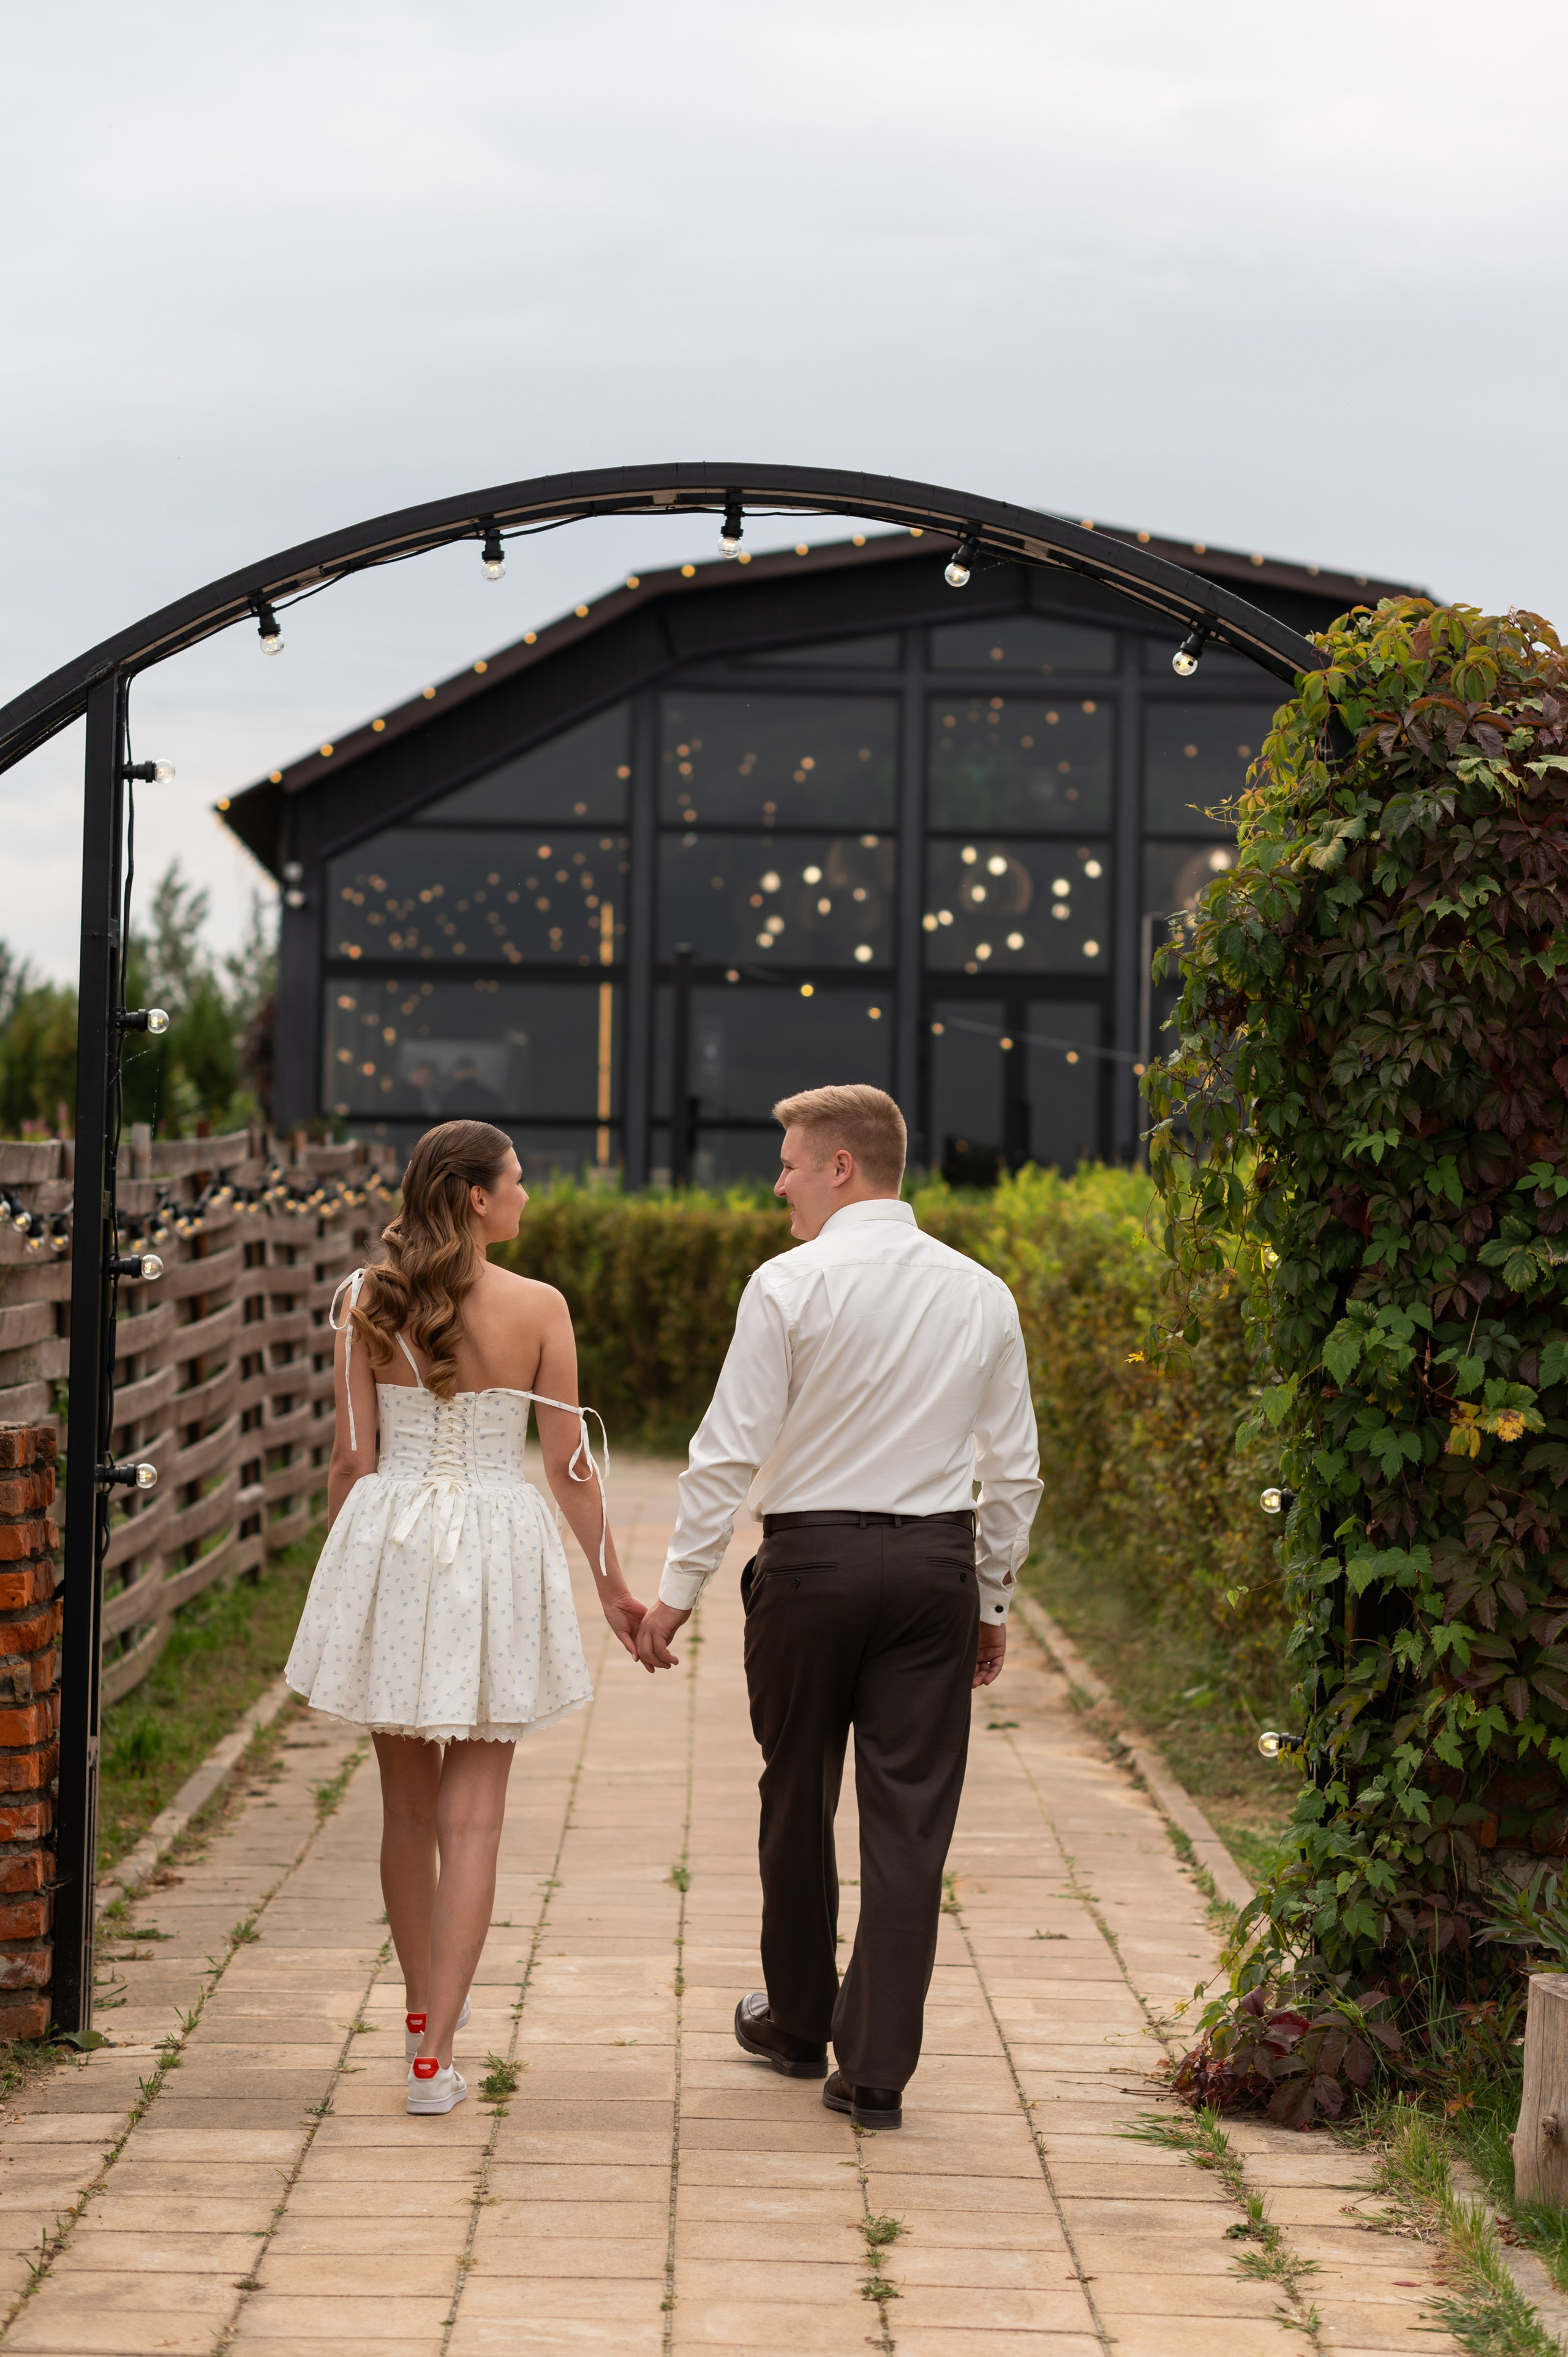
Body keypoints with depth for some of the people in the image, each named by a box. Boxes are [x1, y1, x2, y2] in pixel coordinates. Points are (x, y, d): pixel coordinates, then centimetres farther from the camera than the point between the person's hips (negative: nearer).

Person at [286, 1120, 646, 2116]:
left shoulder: (366, 1301, -2)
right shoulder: (538, 1307, -7)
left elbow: (353, 1455, 0)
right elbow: (571, 1464, -4)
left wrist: (345, 1572, 13)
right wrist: (613, 1585, 7)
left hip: (388, 1547, 3)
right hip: (495, 1552, -2)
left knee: (407, 1802, 17)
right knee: (471, 1816, 1)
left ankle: (425, 2008, 33)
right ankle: (435, 2053, -5)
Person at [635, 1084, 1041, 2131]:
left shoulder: (790, 1285, -8)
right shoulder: (981, 1294, 5)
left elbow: (731, 1451, -9)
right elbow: (1016, 1468, 9)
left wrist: (678, 1589, -2)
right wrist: (993, 1601, 18)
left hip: (813, 1558, -3)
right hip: (938, 1564, 3)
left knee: (799, 1804, 15)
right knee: (910, 1820, 3)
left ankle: (798, 2024, 30)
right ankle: (878, 2070, 4)